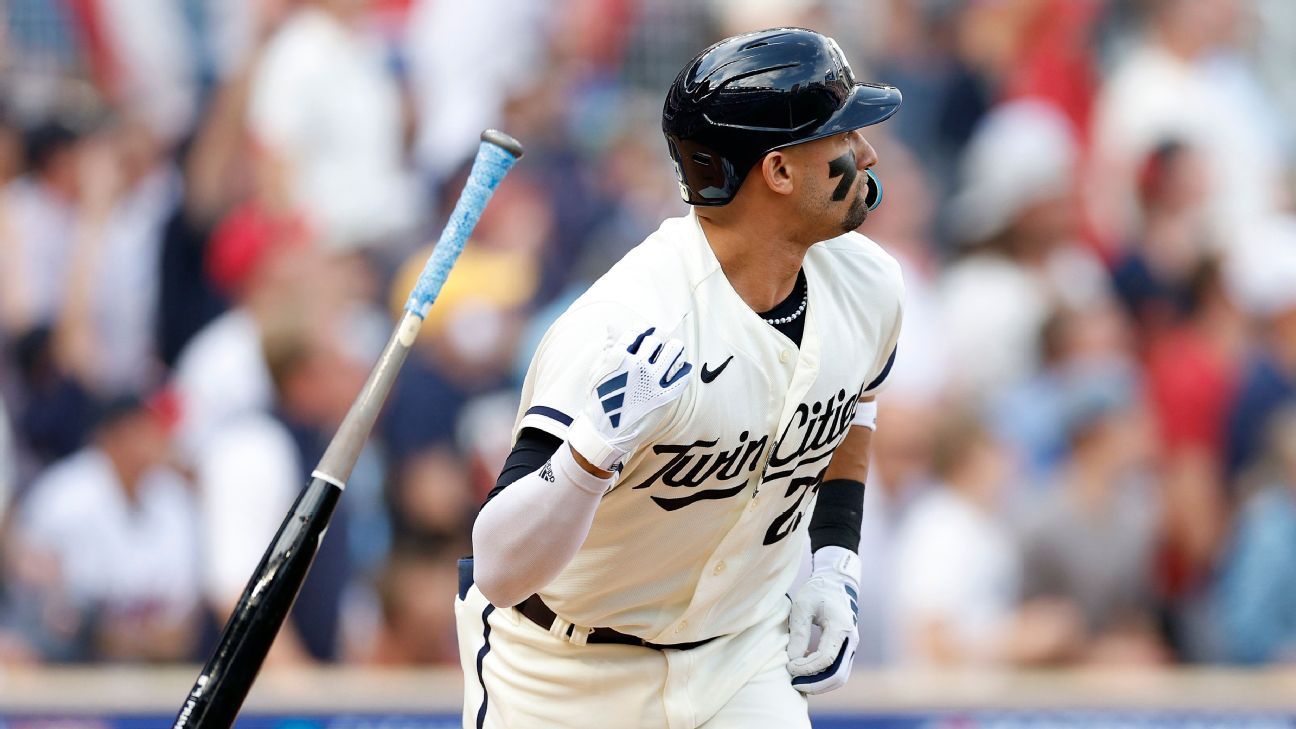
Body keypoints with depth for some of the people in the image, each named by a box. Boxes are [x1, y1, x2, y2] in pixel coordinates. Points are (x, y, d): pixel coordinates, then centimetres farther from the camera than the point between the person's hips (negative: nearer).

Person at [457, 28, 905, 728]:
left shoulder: (867, 286, -9)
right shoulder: (626, 331, -32)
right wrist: (599, 446, -51)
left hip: (741, 657, 5)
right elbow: (500, 571, -36)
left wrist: (834, 564, 7)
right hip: (565, 672, -5)